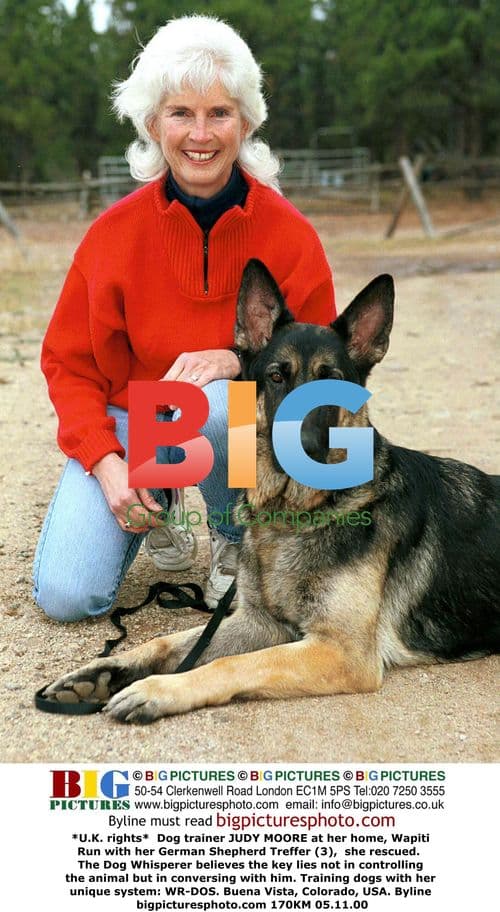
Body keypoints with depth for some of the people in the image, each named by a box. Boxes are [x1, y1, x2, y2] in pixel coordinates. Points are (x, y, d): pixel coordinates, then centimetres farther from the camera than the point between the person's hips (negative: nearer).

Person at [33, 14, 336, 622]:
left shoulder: (290, 234, -12)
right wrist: (106, 463, -17)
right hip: (129, 422, 1)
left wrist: (237, 360, -26)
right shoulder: (115, 232, -10)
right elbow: (70, 364, -2)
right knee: (65, 595, -16)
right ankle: (159, 506, 16)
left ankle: (236, 539, -5)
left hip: (240, 425, 0)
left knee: (213, 405, -38)